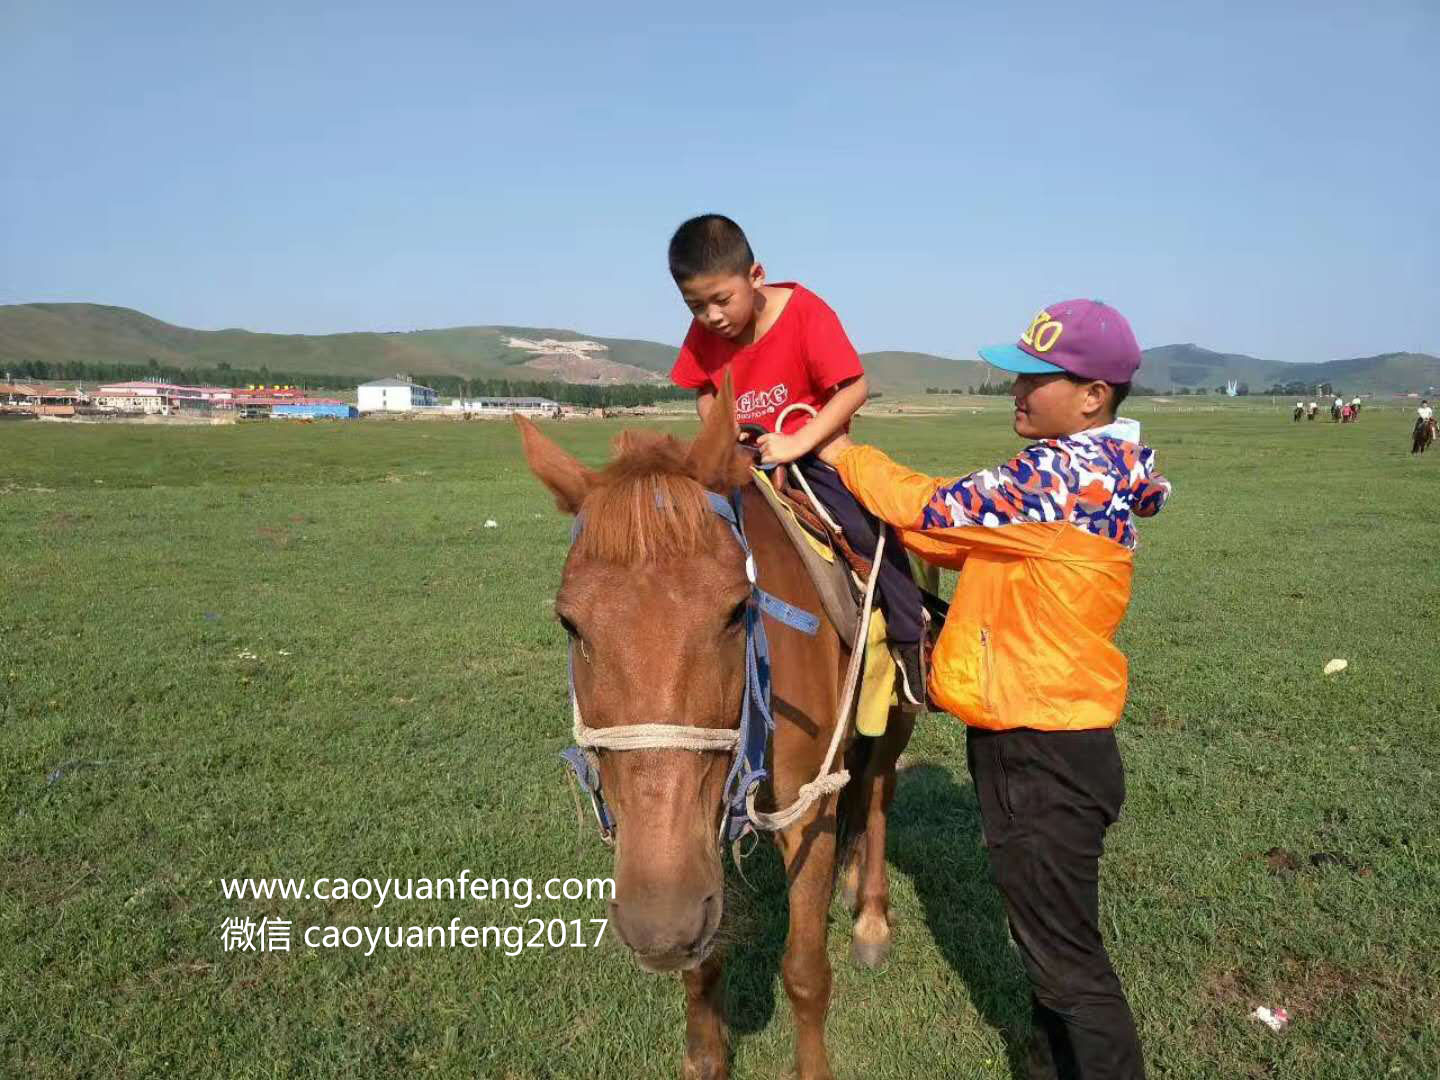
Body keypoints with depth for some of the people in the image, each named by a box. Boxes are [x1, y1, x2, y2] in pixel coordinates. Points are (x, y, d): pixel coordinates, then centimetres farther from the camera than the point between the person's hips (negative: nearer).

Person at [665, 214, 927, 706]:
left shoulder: (806, 312, -19)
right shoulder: (704, 332, -4)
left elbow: (855, 388, -22)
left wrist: (796, 443, -30)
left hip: (813, 449, -5)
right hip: (741, 457, 5)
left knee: (868, 529, -23)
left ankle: (910, 640, -3)